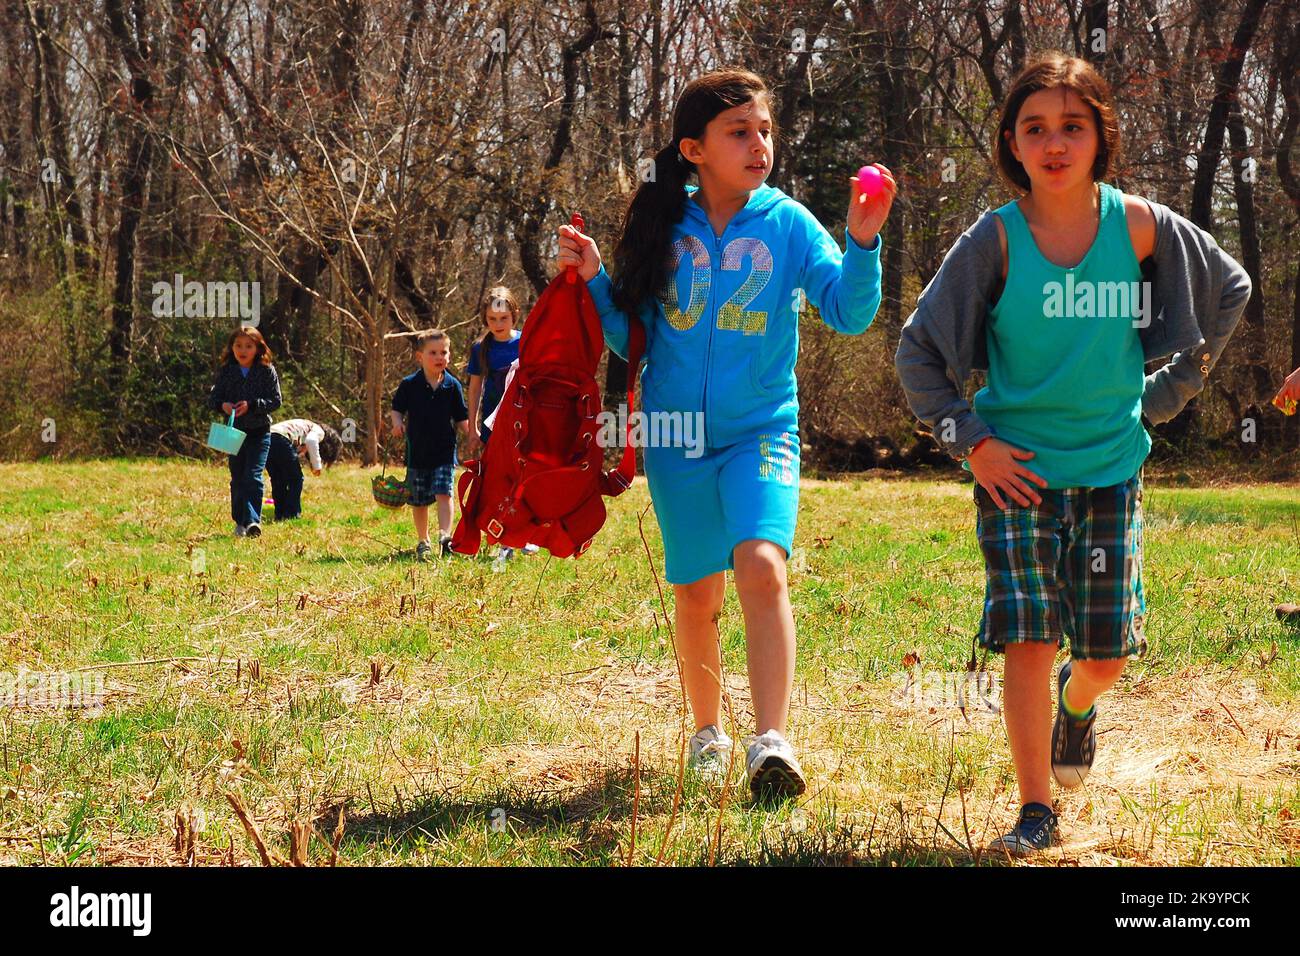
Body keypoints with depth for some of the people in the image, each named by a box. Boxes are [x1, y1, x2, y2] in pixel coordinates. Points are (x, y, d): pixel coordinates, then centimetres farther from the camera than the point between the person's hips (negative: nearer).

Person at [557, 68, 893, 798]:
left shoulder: (788, 224, -5)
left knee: (762, 567, -24)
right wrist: (594, 280, -8)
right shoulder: (663, 228, 0)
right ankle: (709, 732, 32)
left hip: (761, 431, -2)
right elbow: (631, 337, 7)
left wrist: (863, 244, -27)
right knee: (697, 595, 11)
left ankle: (772, 743, -27)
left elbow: (850, 313, -12)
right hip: (677, 438, 2)